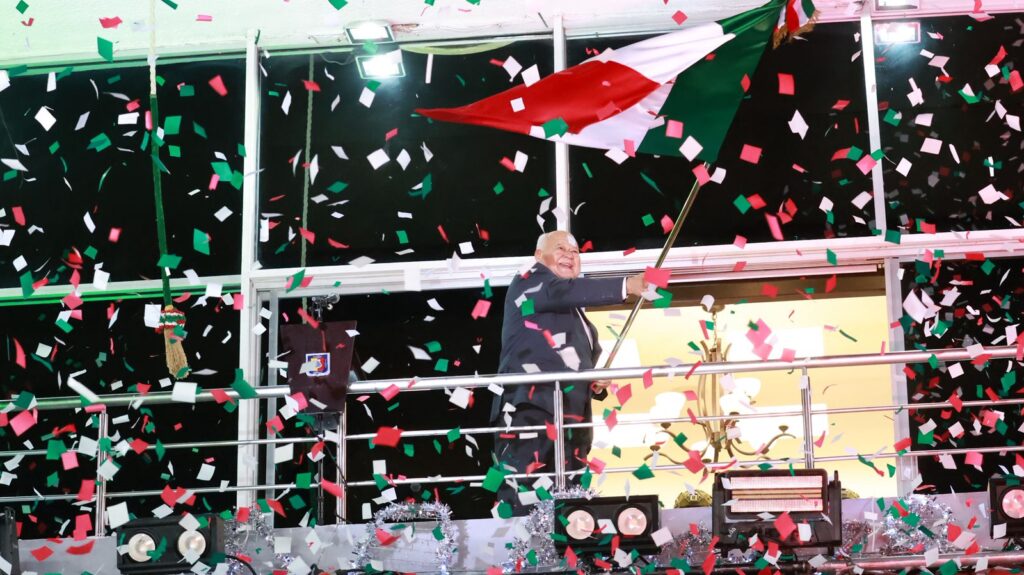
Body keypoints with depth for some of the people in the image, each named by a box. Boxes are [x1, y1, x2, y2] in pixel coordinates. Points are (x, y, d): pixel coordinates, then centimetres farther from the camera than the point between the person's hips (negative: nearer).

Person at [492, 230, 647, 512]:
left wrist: (597, 384, 12)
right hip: (529, 413, -8)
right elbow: (562, 291, -16)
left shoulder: (576, 314, 29)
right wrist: (626, 286, -24)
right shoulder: (527, 283, 6)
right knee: (521, 507, -15)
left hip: (571, 422, 8)